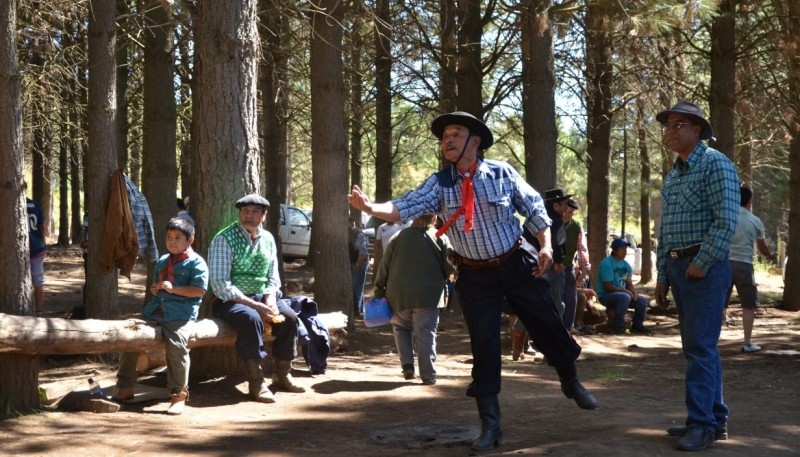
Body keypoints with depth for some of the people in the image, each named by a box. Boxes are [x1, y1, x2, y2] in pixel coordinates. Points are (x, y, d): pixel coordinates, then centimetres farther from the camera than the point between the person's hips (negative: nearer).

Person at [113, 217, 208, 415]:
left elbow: (200, 290, -12)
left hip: (181, 313, -8)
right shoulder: (162, 261, 22)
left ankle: (179, 395, -17)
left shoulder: (196, 262, -2)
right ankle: (125, 388, 14)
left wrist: (173, 289, -16)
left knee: (176, 344, -31)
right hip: (156, 310, 8)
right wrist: (154, 288, 12)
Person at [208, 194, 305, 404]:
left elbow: (273, 279, 13)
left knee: (288, 317, -19)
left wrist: (270, 302, -10)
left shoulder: (268, 239, 9)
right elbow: (220, 284, -17)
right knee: (251, 318, -35)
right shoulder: (224, 239, -9)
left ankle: (282, 375, -2)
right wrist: (254, 305, -22)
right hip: (230, 300, -6)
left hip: (261, 296, 6)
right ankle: (256, 382, -28)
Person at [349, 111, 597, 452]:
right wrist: (371, 207, -39)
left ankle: (571, 382, 42)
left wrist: (545, 244, -8)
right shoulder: (439, 184, -9)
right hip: (475, 276, 0)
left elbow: (533, 207, 1)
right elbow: (407, 207, -22)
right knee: (483, 347, 3)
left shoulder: (502, 173, -9)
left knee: (548, 325, 13)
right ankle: (490, 425, 14)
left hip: (518, 265, 0)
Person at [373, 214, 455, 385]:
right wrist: (440, 280, 20)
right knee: (426, 334, 2)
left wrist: (379, 291, 12)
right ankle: (428, 375, -1)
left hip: (399, 295, 2)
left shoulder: (399, 237, 4)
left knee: (401, 327, 21)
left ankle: (407, 365, 9)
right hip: (429, 296, -2)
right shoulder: (440, 238, -1)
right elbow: (450, 267, 0)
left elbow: (384, 267, 4)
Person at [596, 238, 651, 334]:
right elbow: (607, 287, -21)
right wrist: (625, 291, -22)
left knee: (642, 300, -6)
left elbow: (629, 283, 14)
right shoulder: (606, 263, -17)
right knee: (625, 297, -35)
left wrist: (633, 291, -9)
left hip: (622, 293, 8)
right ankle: (617, 326, -24)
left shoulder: (626, 265, 8)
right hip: (605, 295, -8)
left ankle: (637, 325, 12)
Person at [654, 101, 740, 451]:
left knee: (700, 346, -9)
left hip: (705, 266, -9)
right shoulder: (672, 175, 17)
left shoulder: (715, 164, -9)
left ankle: (702, 423, -5)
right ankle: (715, 419, 19)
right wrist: (662, 275, 17)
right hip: (677, 267, 9)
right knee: (699, 346, 11)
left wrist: (701, 264, -18)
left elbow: (726, 220, -18)